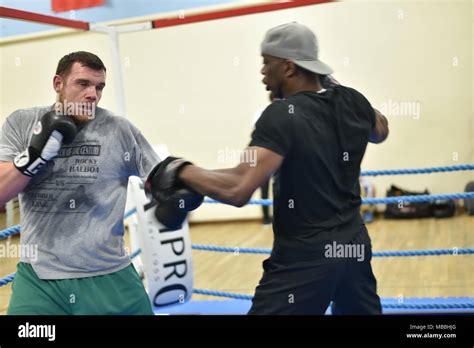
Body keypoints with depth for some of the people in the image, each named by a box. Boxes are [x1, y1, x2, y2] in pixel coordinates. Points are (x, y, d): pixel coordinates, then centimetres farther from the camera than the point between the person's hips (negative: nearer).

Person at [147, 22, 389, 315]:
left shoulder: (283, 115, -19)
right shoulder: (350, 100, 1)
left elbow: (238, 190, -29)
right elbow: (381, 131, 25)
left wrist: (181, 170, -14)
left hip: (305, 256, -7)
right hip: (354, 245, 7)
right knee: (363, 311, 25)